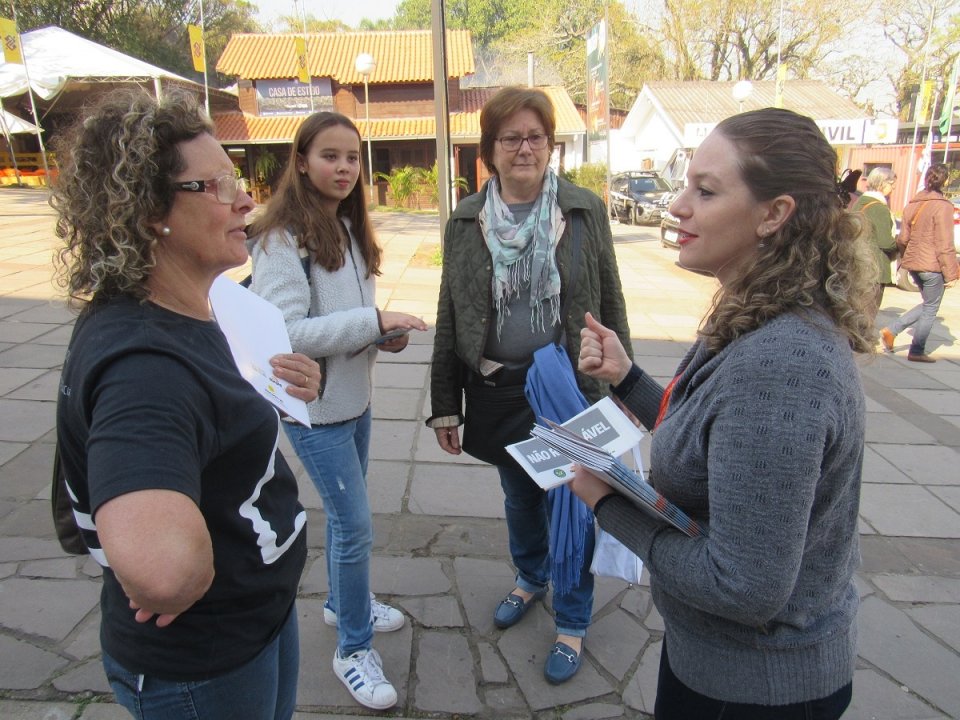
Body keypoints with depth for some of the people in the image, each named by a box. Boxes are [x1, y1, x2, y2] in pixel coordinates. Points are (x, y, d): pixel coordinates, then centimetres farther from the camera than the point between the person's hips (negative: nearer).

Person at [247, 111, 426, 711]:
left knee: (345, 514, 22)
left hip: (355, 397, 8)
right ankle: (354, 649, 19)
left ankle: (343, 602, 44)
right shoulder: (282, 238, -18)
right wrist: (373, 321, -25)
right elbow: (283, 331, -25)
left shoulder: (349, 228, 9)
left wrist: (383, 333, -2)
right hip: (315, 406, -8)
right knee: (355, 525, -2)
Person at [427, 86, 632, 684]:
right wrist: (445, 405, 1)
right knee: (519, 496, 21)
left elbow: (611, 302, 1)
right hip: (497, 389, 2)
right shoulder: (465, 221, 1)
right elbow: (449, 316, 2)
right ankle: (531, 577, 50)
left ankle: (572, 622, 31)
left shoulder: (585, 210, -3)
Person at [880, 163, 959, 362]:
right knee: (930, 308, 7)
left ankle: (891, 330, 9)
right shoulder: (943, 206, -14)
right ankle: (917, 351, 13)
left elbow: (903, 238, 10)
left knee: (928, 304, 20)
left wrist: (904, 258, 25)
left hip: (912, 262, 7)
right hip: (932, 265, -7)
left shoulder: (912, 204, 6)